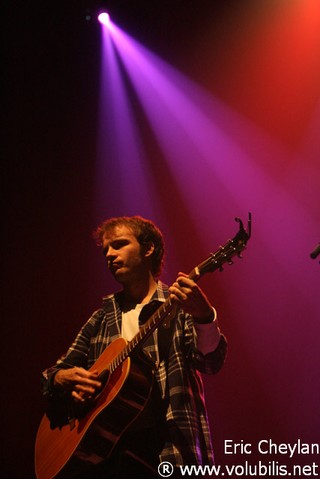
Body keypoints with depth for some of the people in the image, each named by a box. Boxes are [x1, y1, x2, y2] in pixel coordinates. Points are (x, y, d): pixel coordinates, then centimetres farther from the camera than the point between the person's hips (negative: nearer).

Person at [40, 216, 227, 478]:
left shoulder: (179, 305, 4)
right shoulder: (103, 317, 16)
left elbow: (211, 361, -11)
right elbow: (53, 374, 20)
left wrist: (204, 316, -30)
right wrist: (64, 377, -3)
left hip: (163, 448, -3)